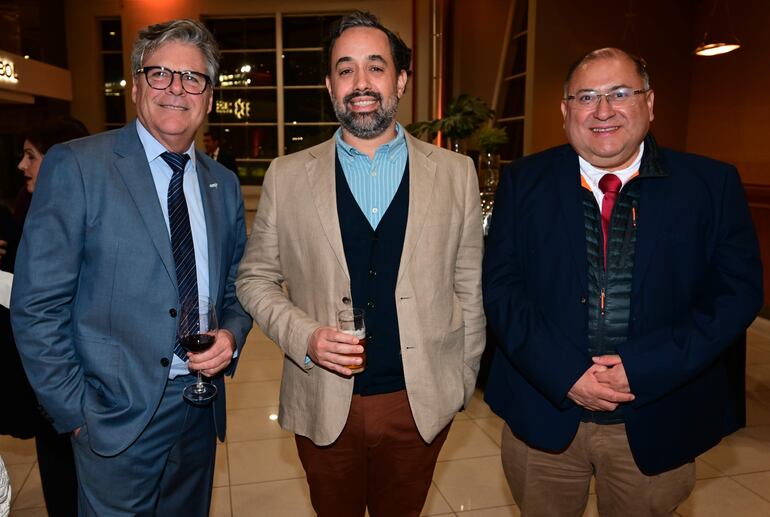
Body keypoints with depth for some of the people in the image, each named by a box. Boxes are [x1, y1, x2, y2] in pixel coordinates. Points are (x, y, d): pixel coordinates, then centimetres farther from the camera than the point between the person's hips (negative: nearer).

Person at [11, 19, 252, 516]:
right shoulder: (75, 166, -10)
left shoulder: (224, 184, 5)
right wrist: (75, 412, -11)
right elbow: (36, 305, -11)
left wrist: (231, 335, -8)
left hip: (200, 412, 5)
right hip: (118, 416, -4)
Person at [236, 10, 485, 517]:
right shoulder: (287, 176, -3)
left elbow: (468, 286, 2)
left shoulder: (455, 172, -2)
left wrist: (463, 379, 5)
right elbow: (255, 278, 2)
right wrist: (304, 337, -14)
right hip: (324, 404, 0)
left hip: (422, 403, 1)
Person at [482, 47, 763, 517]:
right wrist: (563, 372, -17)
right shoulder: (525, 182, -2)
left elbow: (738, 291, -5)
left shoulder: (712, 185, -3)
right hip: (543, 415, 1)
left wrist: (643, 367, -17)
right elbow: (501, 284, -6)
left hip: (656, 425, 0)